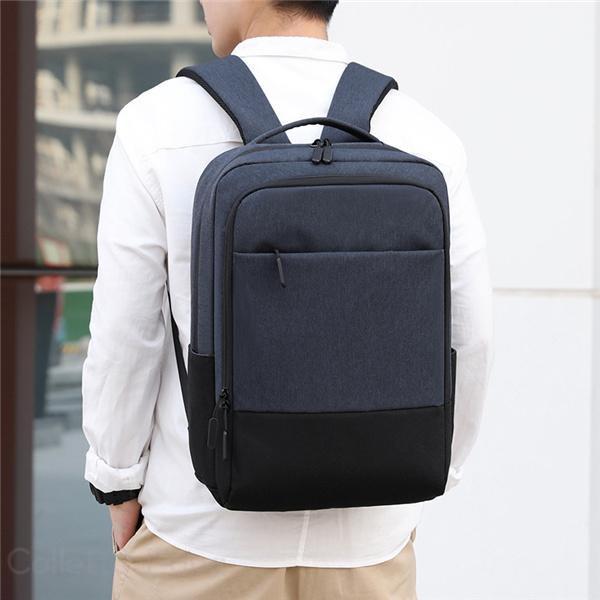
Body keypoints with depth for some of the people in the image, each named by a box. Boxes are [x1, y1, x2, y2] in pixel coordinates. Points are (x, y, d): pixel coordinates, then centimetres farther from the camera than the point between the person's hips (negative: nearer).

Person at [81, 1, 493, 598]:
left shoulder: (158, 126, -14)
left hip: (205, 527, -2)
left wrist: (119, 485, 5)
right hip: (364, 535, 2)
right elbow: (464, 343, -2)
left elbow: (124, 335, -9)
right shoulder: (425, 138, -7)